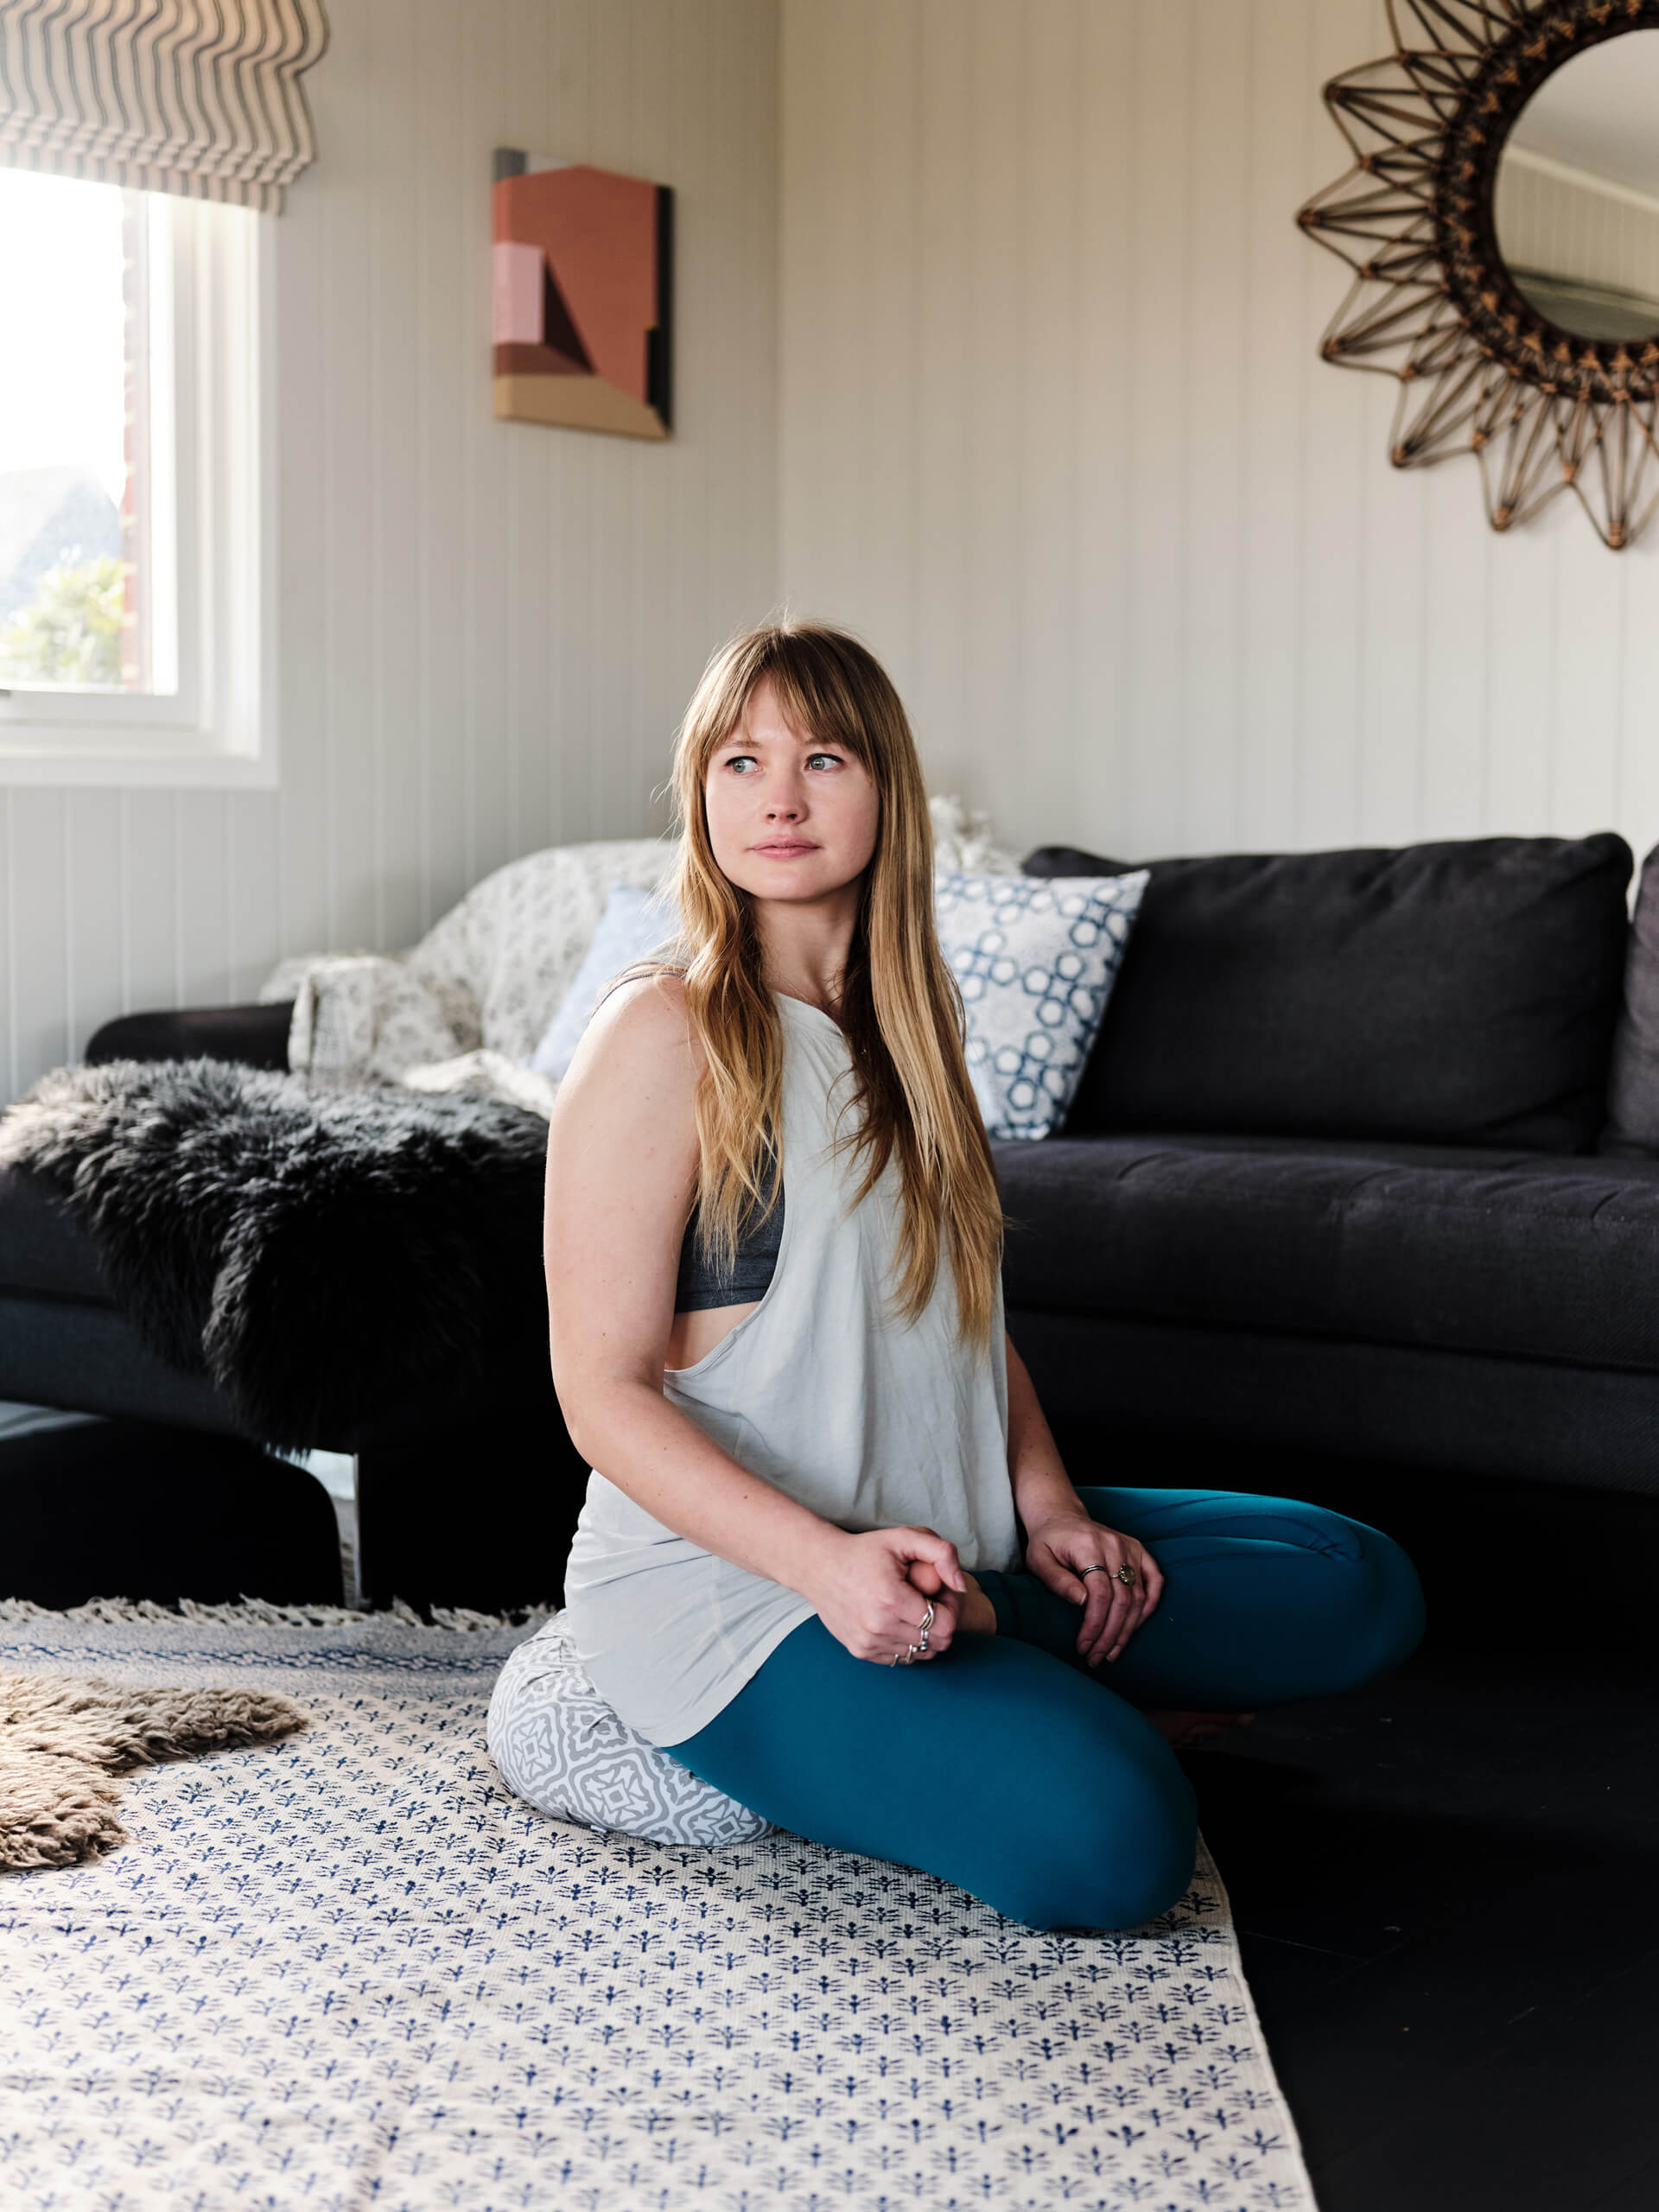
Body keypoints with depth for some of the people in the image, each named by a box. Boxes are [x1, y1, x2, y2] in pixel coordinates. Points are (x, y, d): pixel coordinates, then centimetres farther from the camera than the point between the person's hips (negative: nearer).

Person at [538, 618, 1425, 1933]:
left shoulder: (903, 1024, 12)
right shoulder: (666, 1033, -13)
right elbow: (603, 1391, -15)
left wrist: (1047, 1503, -1)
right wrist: (828, 1564, -26)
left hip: (946, 1547, 7)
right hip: (730, 1579, -7)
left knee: (1359, 1589, 1)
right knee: (1107, 1839, -28)